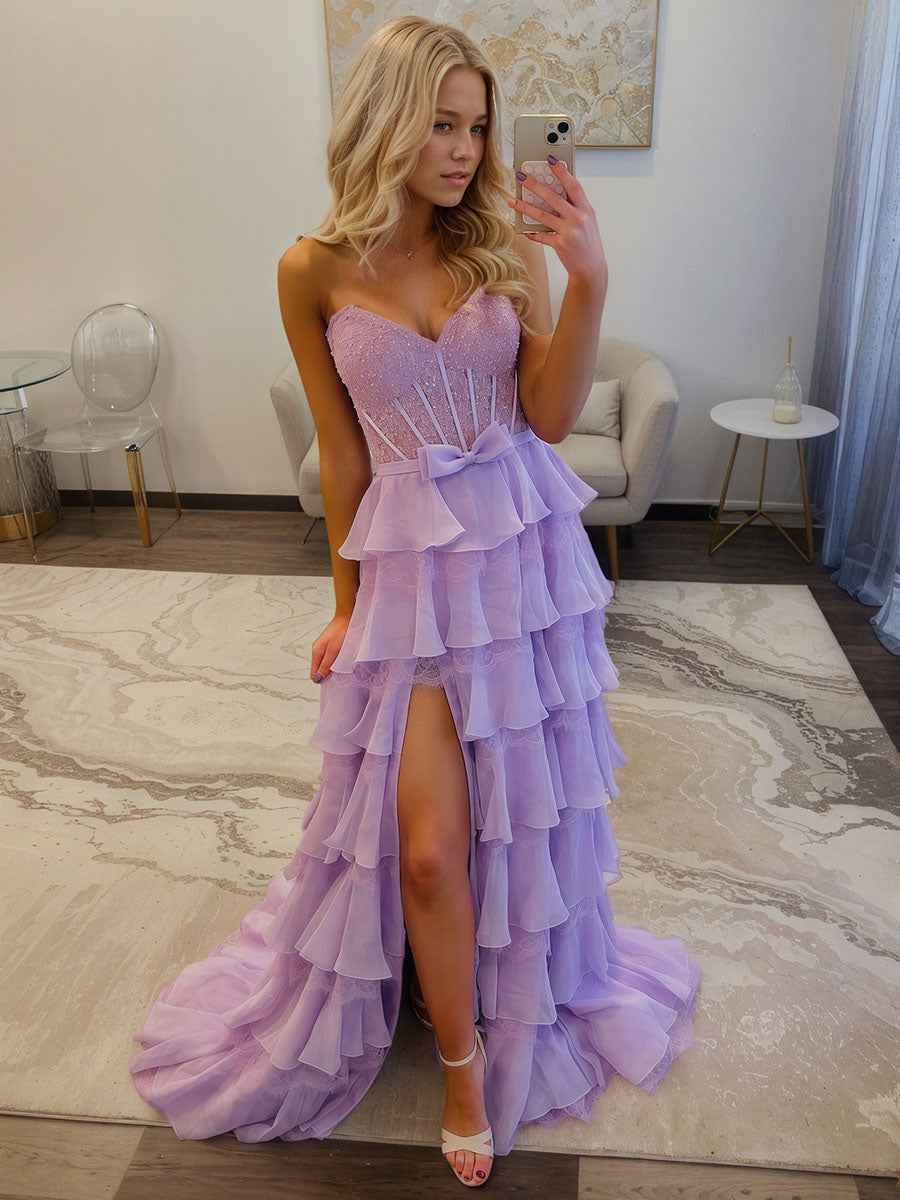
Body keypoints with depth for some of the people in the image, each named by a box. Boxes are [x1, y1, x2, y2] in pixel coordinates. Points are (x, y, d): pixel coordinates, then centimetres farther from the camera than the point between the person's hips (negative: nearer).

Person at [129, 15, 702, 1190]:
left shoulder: (504, 245, 0)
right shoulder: (316, 271, -4)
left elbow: (550, 415, -6)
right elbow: (343, 451, 2)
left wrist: (589, 281, -20)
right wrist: (347, 600, 7)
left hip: (526, 548, 2)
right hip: (413, 559, -2)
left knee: (523, 804, 14)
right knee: (427, 845, -2)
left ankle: (526, 992, 45)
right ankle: (464, 1068, 26)